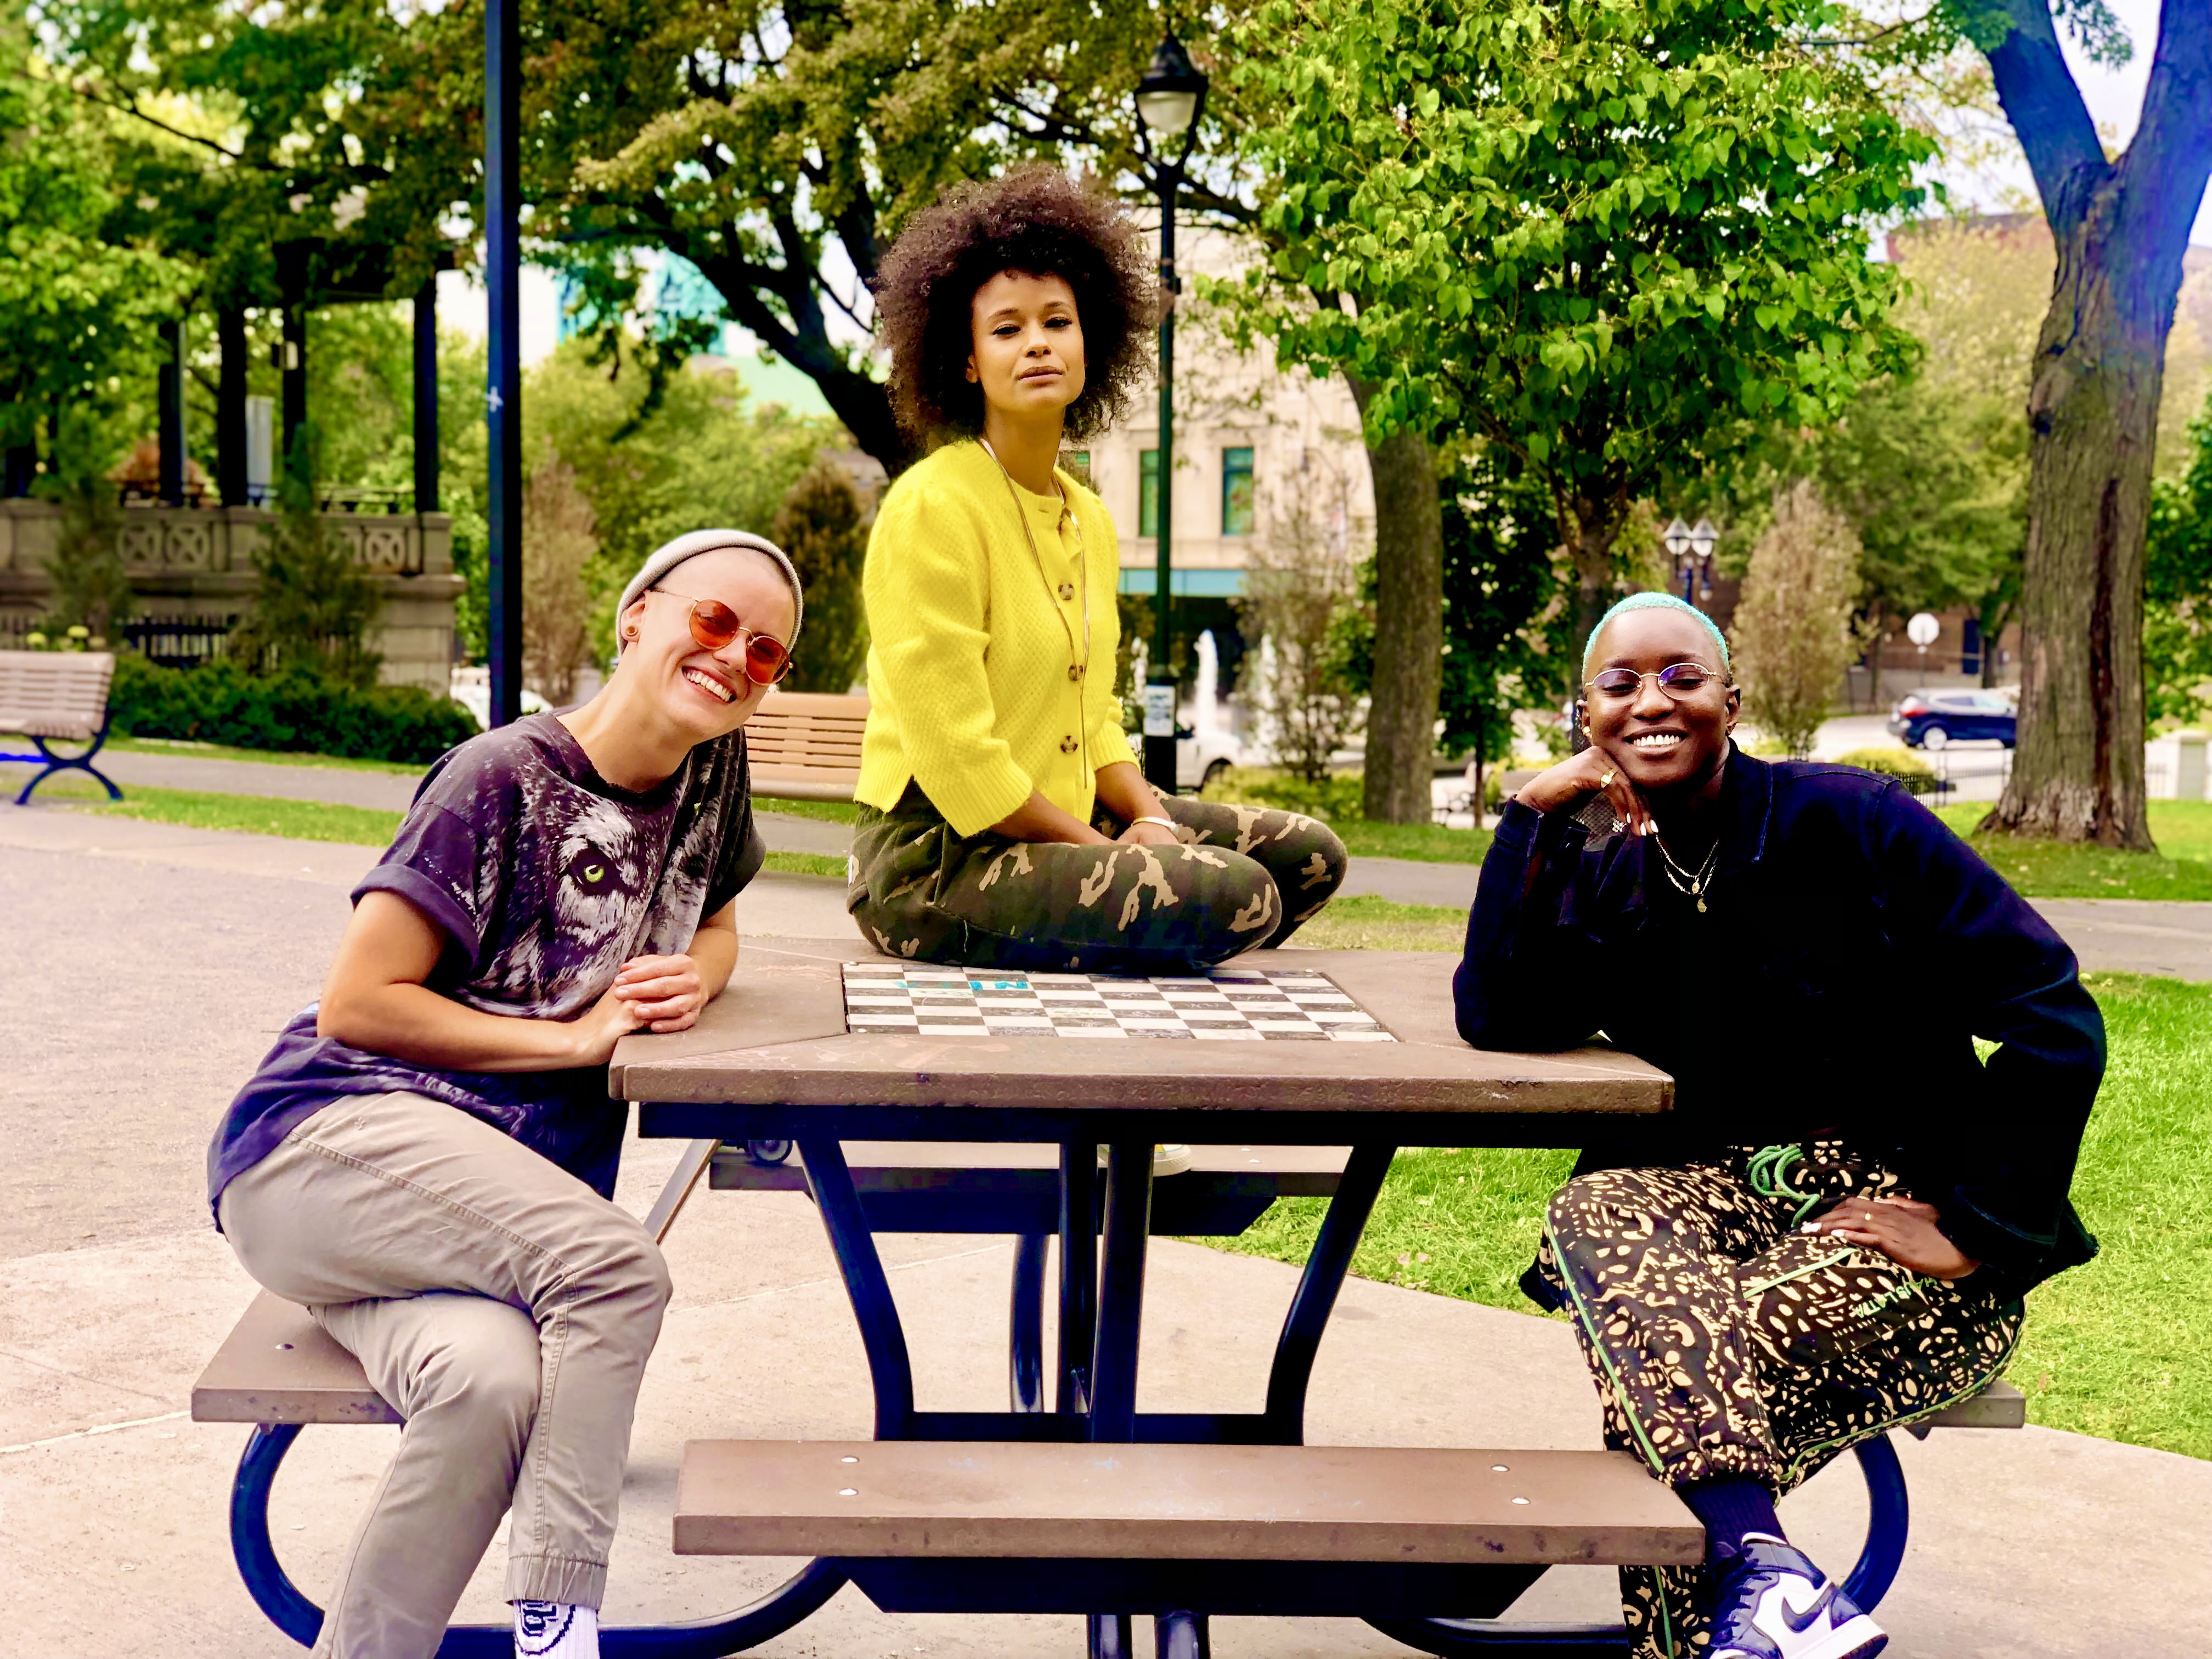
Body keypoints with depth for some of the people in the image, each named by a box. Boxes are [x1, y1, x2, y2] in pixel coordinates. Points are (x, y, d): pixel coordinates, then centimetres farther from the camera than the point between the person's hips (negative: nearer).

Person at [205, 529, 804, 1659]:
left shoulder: (712, 774, 9)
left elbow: (713, 924, 28)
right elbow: (354, 1005, -9)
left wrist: (690, 983, 3)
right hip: (329, 1139, -5)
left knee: (496, 1377, -31)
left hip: (491, 1202, 5)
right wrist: (577, 1037, -9)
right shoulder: (504, 779, -9)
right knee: (619, 1273, -31)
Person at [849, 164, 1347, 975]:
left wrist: (1151, 819, -2)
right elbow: (958, 761, -22)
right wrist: (1100, 847, -13)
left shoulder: (1089, 519, 11)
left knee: (1309, 855, 9)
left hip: (1057, 823, 9)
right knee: (1238, 896, -24)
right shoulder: (934, 507, -17)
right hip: (936, 861, -9)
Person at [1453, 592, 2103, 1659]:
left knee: (1666, 1367, -31)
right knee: (1595, 1213, -31)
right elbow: (1497, 1019, -8)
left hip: (1896, 1217, -4)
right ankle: (1754, 1559, -45)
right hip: (1724, 1198, 5)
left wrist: (1974, 1225, -15)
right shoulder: (1607, 885, 10)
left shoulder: (1847, 822, -6)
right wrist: (1535, 814, -9)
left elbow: (2055, 1017, -11)